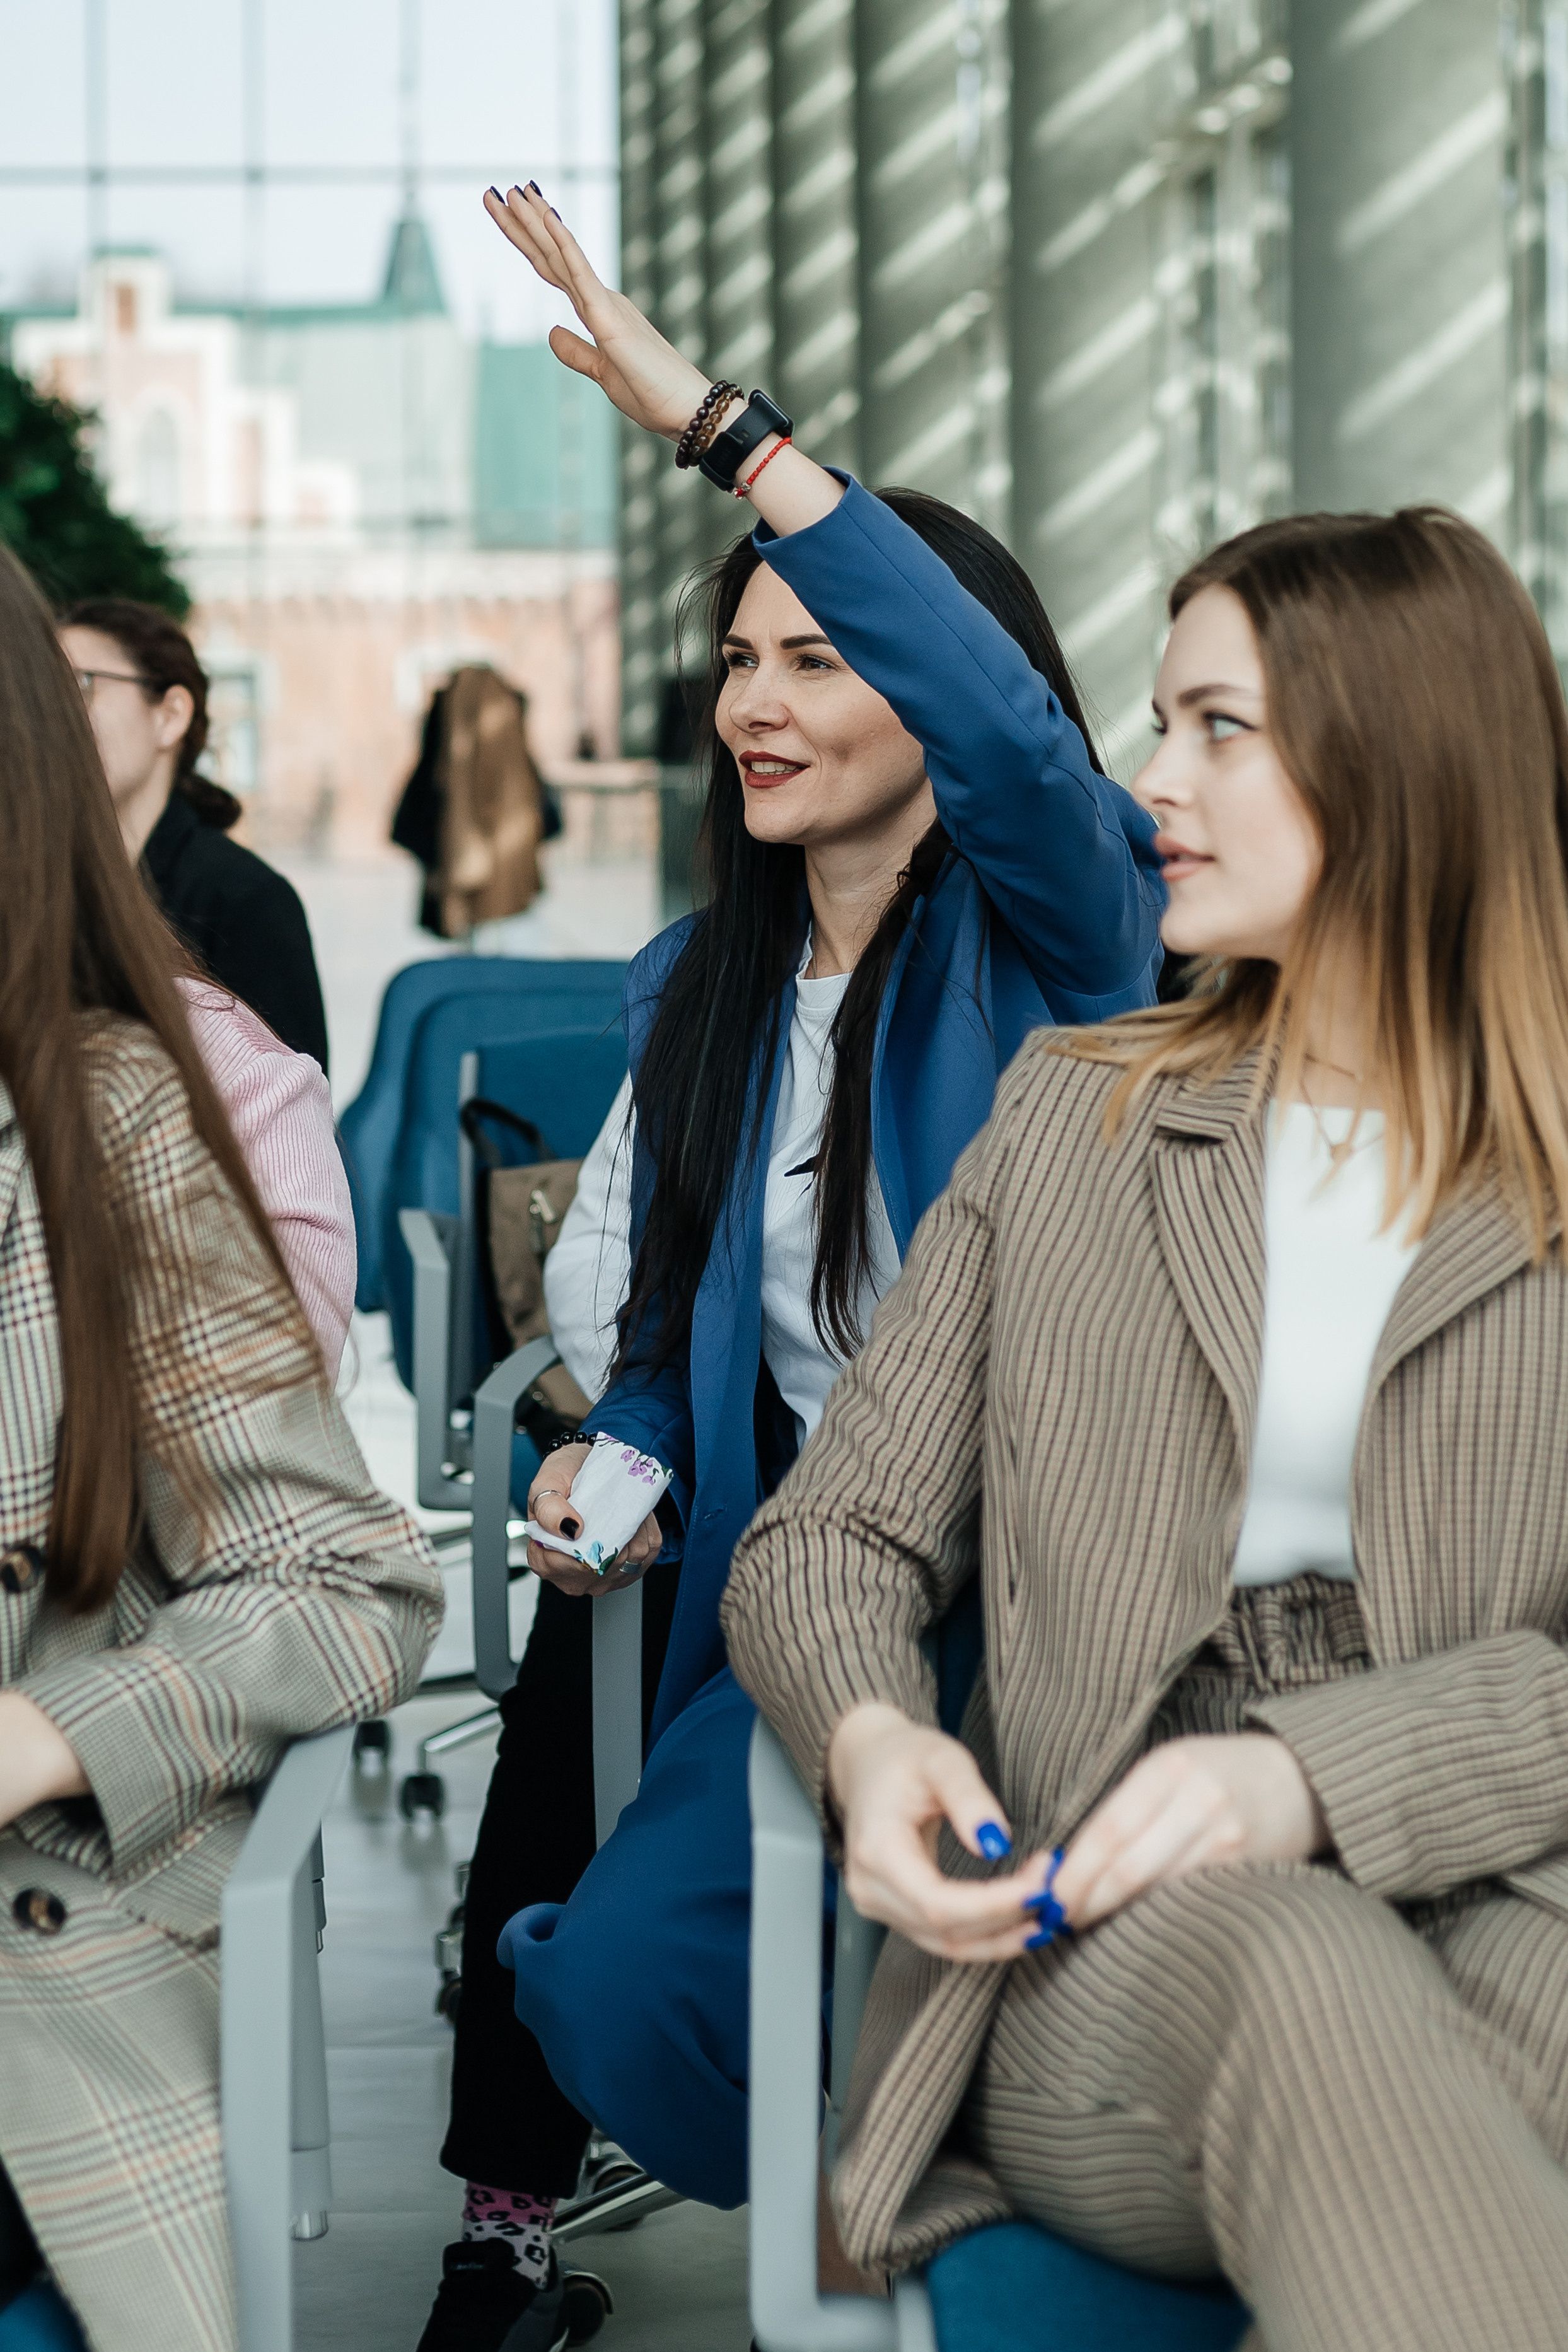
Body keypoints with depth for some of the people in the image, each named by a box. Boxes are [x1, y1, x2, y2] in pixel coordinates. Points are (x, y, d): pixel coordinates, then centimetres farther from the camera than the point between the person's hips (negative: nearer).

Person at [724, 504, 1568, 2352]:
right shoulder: (1070, 1115, 20)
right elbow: (825, 1545, 16)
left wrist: (1320, 1774, -19)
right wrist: (872, 1741, -8)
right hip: (1103, 1942, 1)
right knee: (1311, 1984, -37)